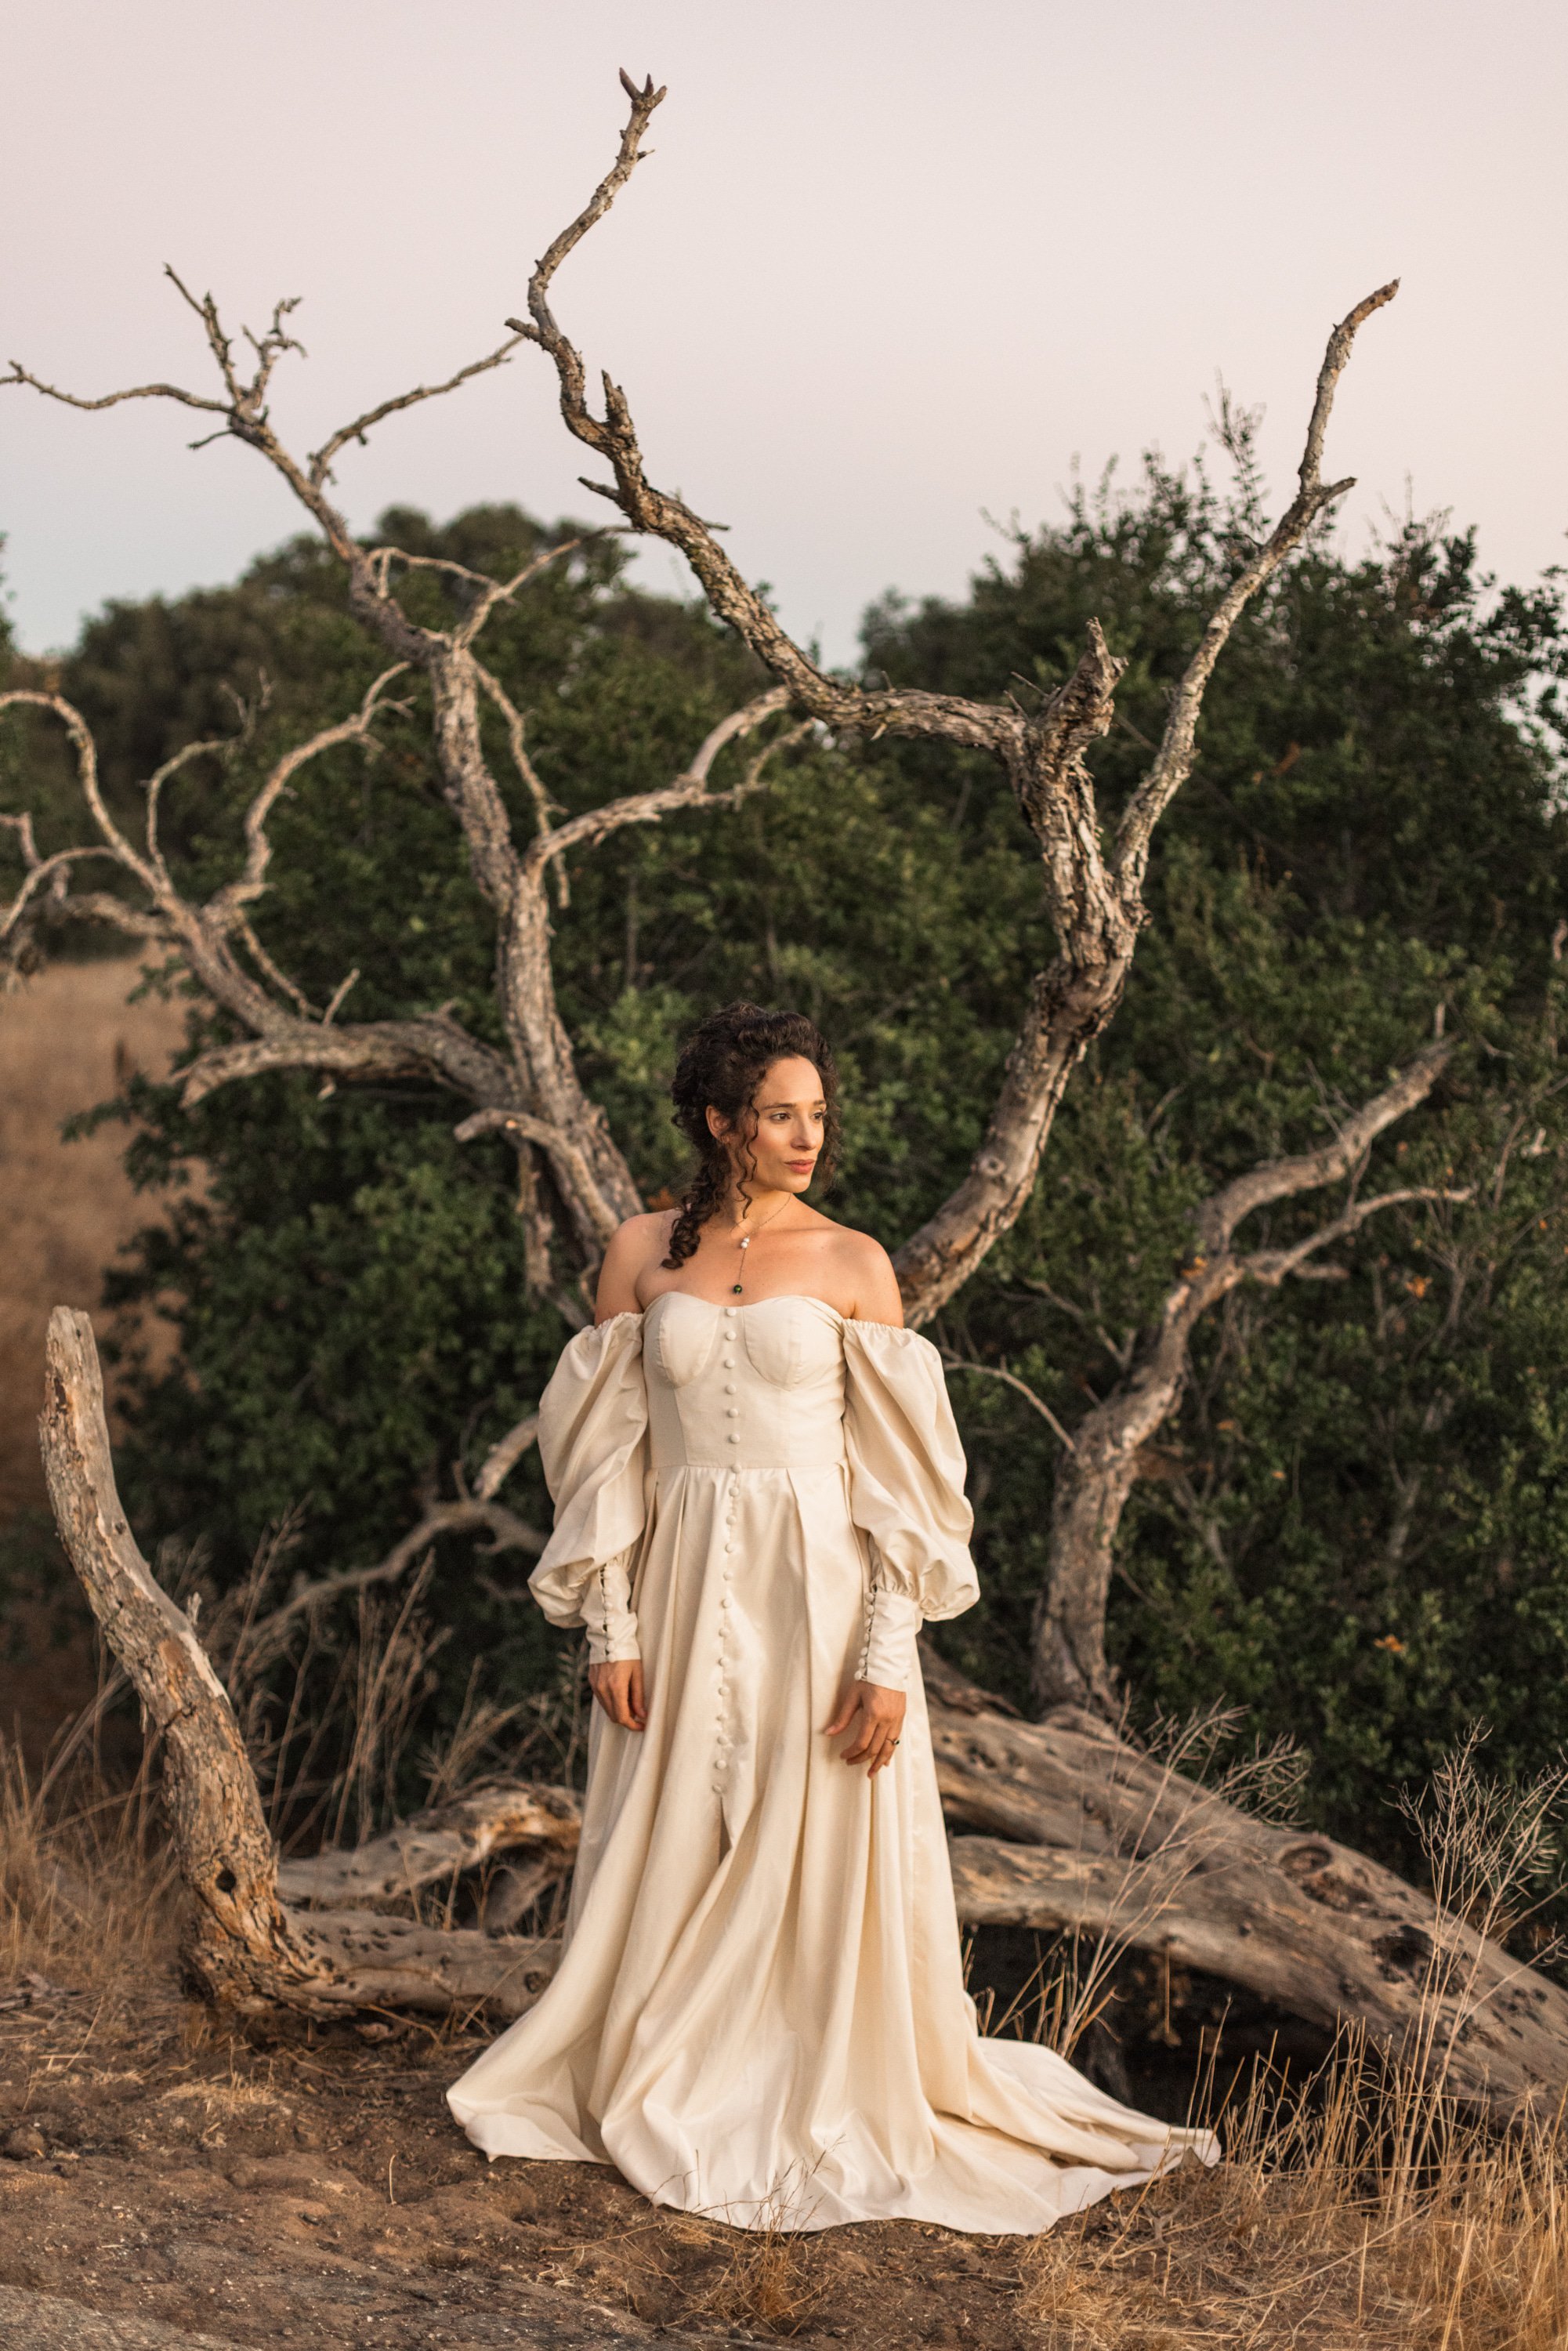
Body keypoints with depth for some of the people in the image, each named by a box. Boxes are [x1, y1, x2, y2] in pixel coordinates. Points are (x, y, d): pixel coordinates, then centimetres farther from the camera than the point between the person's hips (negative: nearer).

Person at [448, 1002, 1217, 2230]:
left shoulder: (852, 1264, -2)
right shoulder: (643, 1252, 3)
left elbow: (897, 1474, -4)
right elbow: (608, 1450, 5)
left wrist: (889, 1654, -10)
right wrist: (611, 1627, -1)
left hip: (818, 1592, -2)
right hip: (682, 1592, 2)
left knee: (827, 1855, 2)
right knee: (676, 1854, 9)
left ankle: (838, 2106, 20)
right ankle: (669, 2095, 28)